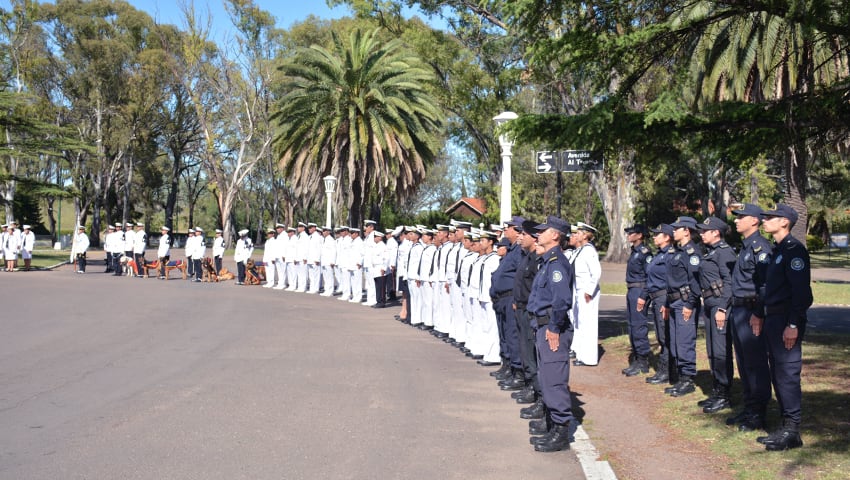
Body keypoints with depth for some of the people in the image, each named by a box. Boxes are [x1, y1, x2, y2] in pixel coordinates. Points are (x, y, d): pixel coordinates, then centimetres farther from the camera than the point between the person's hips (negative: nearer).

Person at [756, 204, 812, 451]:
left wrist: (793, 324, -23)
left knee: (787, 375, -6)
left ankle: (791, 432, 0)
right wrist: (761, 317, 18)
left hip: (787, 322, -10)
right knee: (778, 375, 12)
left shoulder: (794, 249, -13)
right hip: (773, 319, 10)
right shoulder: (777, 250, 17)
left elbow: (801, 290, -20)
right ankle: (786, 427, 19)